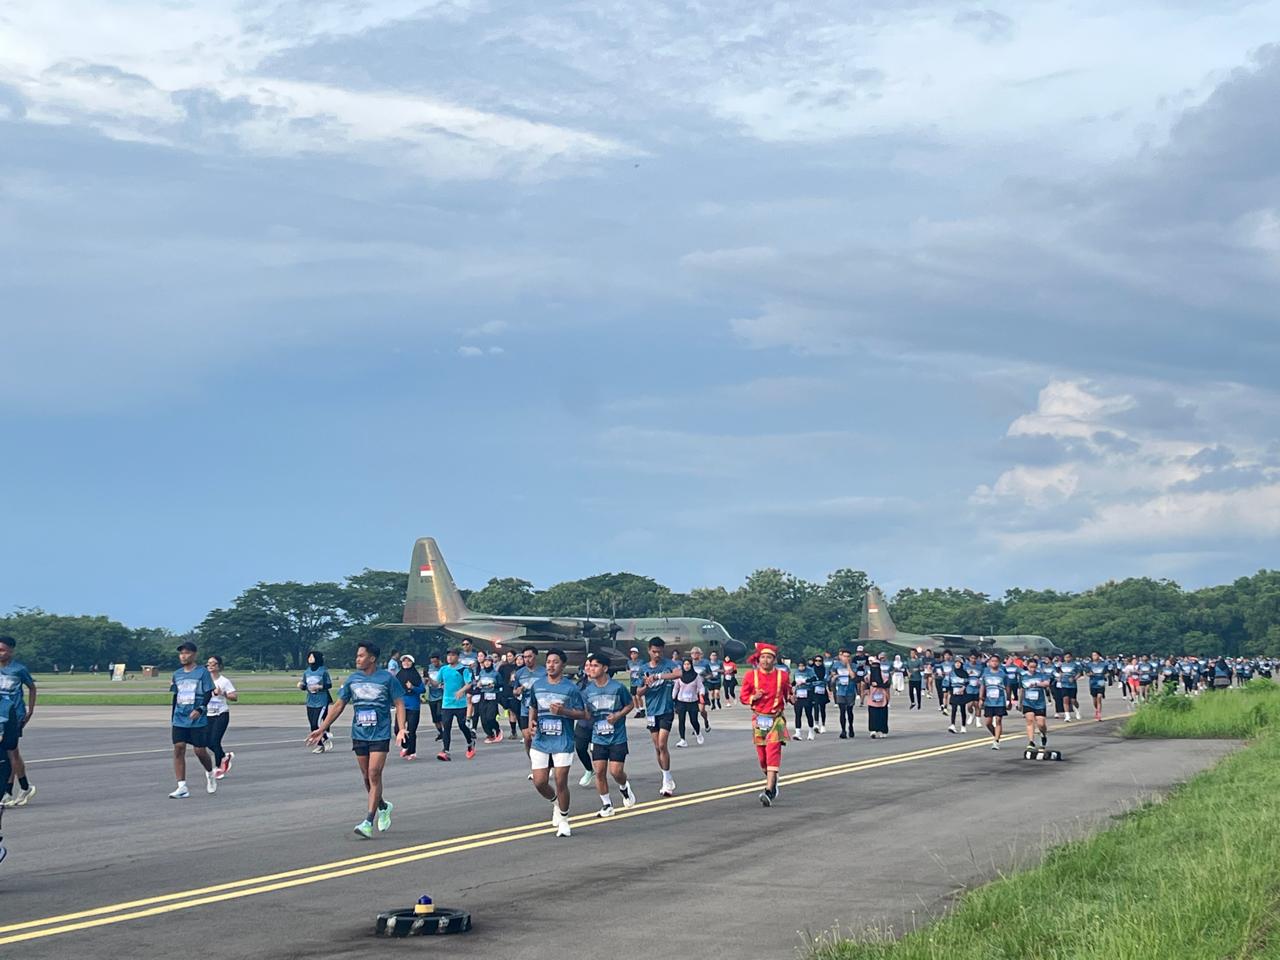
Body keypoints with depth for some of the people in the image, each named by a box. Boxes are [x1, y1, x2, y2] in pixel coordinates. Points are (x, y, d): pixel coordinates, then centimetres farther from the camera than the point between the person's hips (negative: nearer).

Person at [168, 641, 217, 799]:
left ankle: (210, 774, 30)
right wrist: (174, 716, 17)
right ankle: (182, 788, -7)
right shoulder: (177, 674, 11)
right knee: (178, 748, -7)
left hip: (198, 720, -4)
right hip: (180, 720, 4)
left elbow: (208, 694, -6)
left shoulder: (202, 672, -4)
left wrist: (200, 710, -20)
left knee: (199, 750, -2)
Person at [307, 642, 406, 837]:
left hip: (380, 735, -5)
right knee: (367, 777, 9)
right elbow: (338, 705, 13)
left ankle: (368, 822, -14)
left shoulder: (387, 678, -5)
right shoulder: (352, 680, 7)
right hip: (359, 734, 5)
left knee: (374, 775, -12)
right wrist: (322, 729, 10)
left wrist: (402, 728, -15)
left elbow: (399, 704, -2)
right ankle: (383, 807, 34)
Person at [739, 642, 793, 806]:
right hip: (759, 719, 2)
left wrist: (791, 698, -10)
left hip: (776, 719, -2)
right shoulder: (751, 675, 1)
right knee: (762, 755, 7)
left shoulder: (782, 676, 1)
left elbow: (788, 694, 13)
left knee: (773, 753, -15)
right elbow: (743, 697, 7)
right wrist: (754, 697, -14)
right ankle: (773, 782, 34)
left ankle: (768, 791, -22)